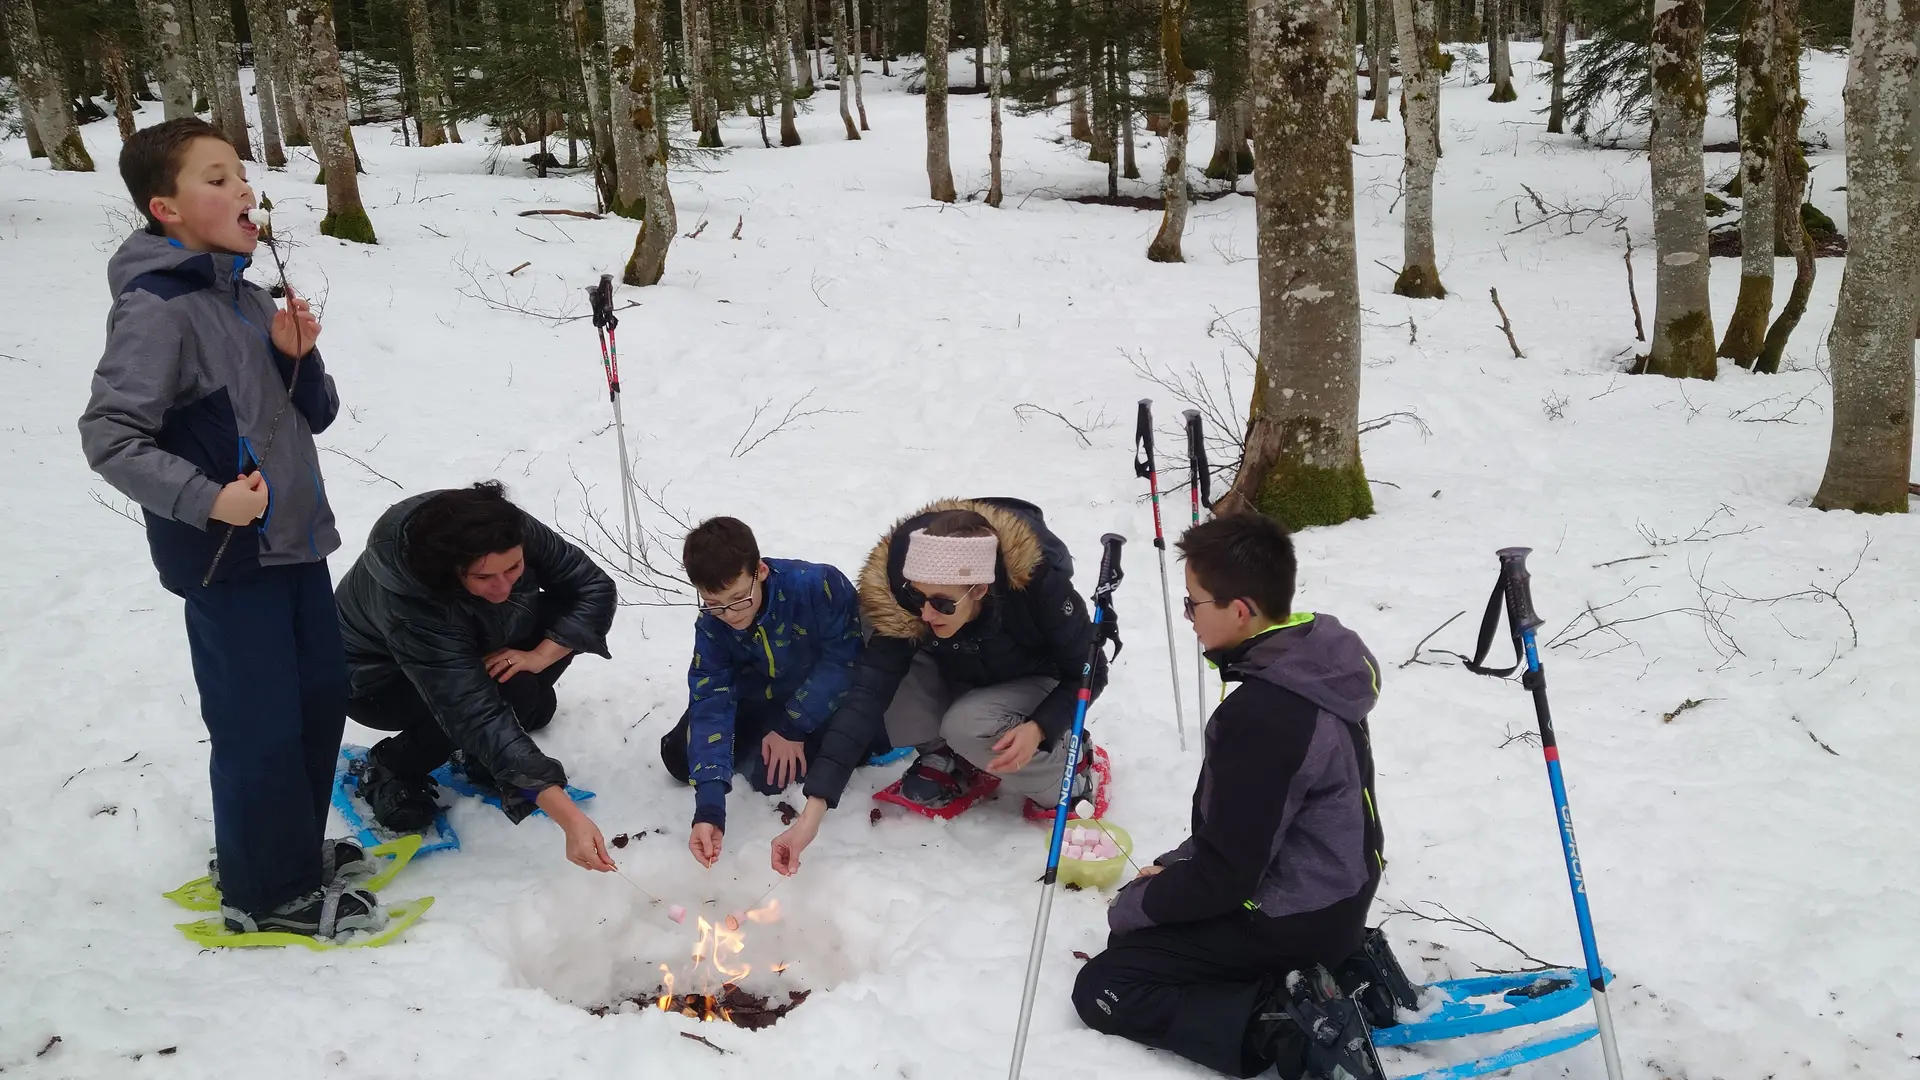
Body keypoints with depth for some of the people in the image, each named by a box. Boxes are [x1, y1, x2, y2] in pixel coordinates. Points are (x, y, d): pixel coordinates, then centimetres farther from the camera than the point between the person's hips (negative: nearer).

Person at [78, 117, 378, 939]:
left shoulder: (248, 300, 10)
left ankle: (291, 848, 35)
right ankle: (268, 892, 16)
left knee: (322, 697, 17)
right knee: (261, 727, -1)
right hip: (225, 559, -8)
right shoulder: (154, 309, -15)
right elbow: (109, 435, -19)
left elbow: (314, 415, 13)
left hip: (293, 539, 9)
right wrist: (207, 500, -26)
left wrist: (299, 357, -6)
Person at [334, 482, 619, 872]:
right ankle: (390, 769, -6)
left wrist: (541, 654, -34)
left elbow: (595, 587, -19)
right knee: (510, 691, -32)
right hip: (374, 679, -6)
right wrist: (569, 818, -53)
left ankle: (485, 756, -2)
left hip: (471, 652, 6)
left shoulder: (518, 534, -30)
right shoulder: (410, 610, -42)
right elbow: (475, 712, -47)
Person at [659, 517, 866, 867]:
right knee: (678, 757, -3)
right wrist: (709, 806, -40)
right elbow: (710, 704, -29)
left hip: (819, 701, -4)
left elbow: (844, 661, -26)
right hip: (755, 700, 4)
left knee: (770, 777, -22)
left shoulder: (820, 586, -37)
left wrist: (793, 727, -24)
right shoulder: (711, 625, -24)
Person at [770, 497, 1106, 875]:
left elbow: (1090, 672, -19)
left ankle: (1065, 774, -7)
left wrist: (1039, 728, -36)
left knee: (966, 727, -33)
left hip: (1037, 686, -3)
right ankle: (945, 759, -2)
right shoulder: (900, 601, -31)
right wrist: (813, 811, -42)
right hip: (961, 681, 3)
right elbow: (866, 696, -35)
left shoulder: (1040, 583, -36)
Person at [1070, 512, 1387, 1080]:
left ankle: (1283, 1025, -14)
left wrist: (1134, 905, -6)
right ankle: (1336, 966, 12)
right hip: (1335, 894, 9)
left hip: (1291, 920, -9)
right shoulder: (1315, 666, -1)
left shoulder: (1260, 715, -30)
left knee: (1102, 988, -3)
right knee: (1144, 908, 26)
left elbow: (1225, 875, -22)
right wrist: (1177, 866, 11)